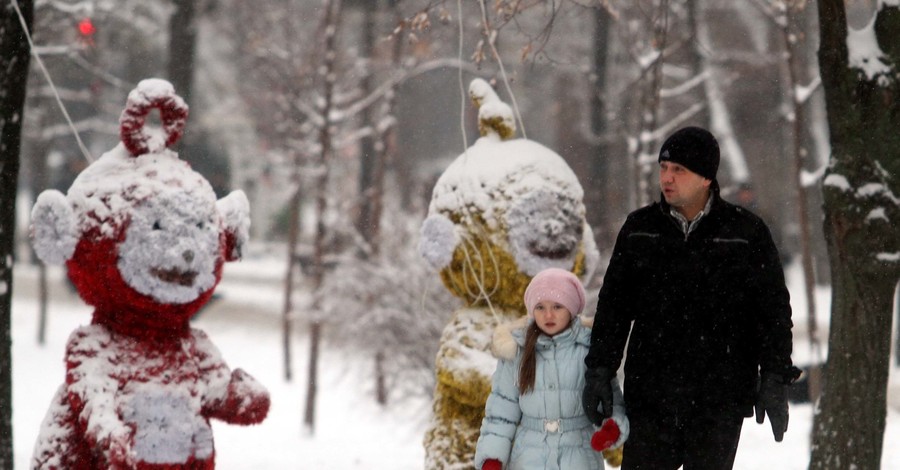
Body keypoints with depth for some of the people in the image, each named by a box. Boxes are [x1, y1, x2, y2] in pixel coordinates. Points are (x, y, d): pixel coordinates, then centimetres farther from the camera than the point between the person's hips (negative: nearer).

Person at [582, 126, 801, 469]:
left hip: (719, 402, -2)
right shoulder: (639, 229, 7)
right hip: (649, 397, 2)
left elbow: (774, 310, 2)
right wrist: (599, 371, 3)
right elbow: (613, 306, 10)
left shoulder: (746, 232, 0)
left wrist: (775, 379, -4)